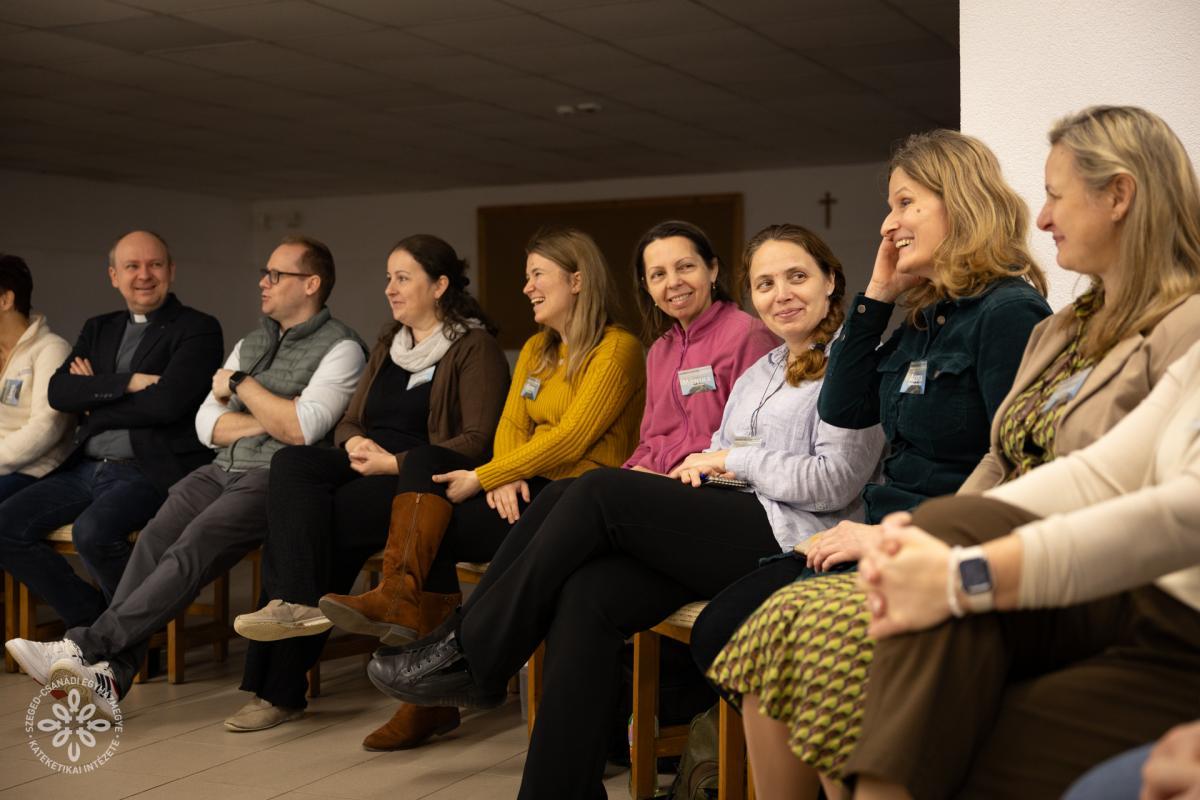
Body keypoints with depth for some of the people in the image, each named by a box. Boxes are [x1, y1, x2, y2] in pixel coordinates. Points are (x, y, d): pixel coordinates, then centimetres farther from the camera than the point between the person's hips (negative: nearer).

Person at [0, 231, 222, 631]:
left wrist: (94, 400, -2)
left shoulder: (198, 329, -1)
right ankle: (94, 619, 6)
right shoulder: (98, 330, 19)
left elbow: (166, 402, -15)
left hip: (150, 471, -7)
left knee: (91, 531, -32)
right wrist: (127, 382, -11)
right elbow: (57, 391, 3)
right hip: (86, 468, 7)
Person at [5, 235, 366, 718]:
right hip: (222, 470, 6)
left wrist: (239, 384, -4)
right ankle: (109, 676, -26)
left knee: (192, 550, -27)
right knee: (155, 539, -20)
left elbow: (301, 429, -15)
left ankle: (86, 647, -29)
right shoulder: (251, 343, 24)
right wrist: (270, 420, -2)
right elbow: (207, 426, 15)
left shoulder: (341, 348, 0)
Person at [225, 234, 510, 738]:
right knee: (291, 463, -23)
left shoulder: (474, 348, -1)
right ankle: (297, 602, -26)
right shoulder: (387, 347, 23)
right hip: (367, 468, 7)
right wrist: (356, 444, -4)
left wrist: (395, 462, -18)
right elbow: (349, 423, 21)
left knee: (297, 518, -24)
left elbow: (478, 441, -11)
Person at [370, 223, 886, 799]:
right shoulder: (756, 375, 26)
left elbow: (833, 482, -11)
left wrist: (735, 459, -3)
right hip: (731, 533, 7)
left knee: (602, 490, -20)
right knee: (586, 595, -21)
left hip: (790, 537, -7)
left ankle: (469, 654, -11)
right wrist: (700, 466, -1)